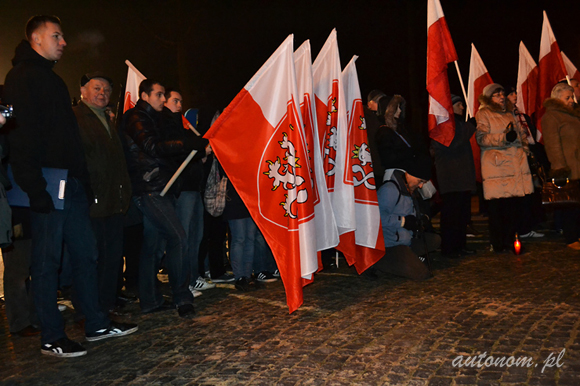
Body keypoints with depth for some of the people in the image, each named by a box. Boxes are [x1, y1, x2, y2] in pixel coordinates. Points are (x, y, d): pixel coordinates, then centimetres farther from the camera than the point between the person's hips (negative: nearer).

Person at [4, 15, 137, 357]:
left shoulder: (51, 78, 23)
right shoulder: (22, 78, -5)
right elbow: (21, 138, -15)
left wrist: (84, 180, 16)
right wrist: (36, 188, -23)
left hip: (72, 185, 9)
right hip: (49, 187, -9)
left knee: (86, 253, 10)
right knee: (47, 261, -1)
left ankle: (97, 323, 20)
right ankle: (52, 339, 10)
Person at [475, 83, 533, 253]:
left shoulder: (510, 113, 23)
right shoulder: (483, 114, 1)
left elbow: (521, 133, 33)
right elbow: (481, 138, -12)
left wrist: (524, 144, 15)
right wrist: (504, 137, -21)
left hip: (516, 162, 6)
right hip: (496, 165, -6)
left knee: (516, 204, 3)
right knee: (497, 206, -6)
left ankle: (510, 240, 16)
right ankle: (497, 244, 6)